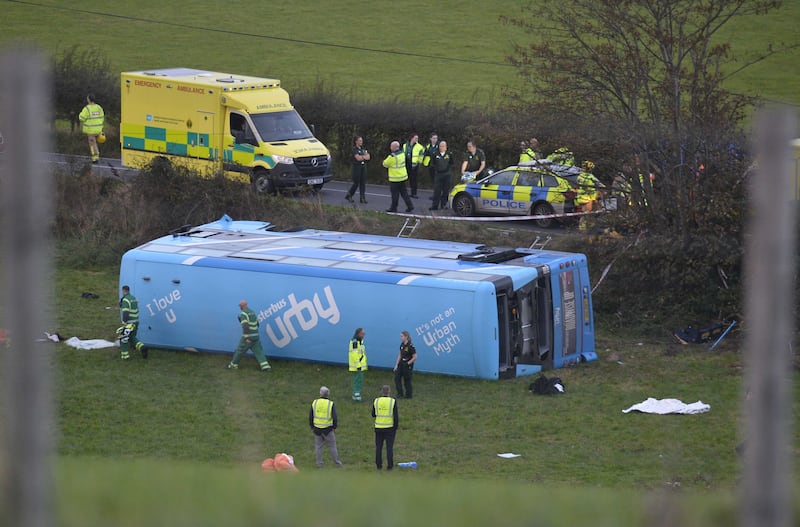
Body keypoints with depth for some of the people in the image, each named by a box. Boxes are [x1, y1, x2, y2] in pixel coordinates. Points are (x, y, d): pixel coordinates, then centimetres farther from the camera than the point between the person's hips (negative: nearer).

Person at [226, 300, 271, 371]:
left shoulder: (243, 314, -14)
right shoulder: (252, 312, 12)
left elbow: (245, 326, -22)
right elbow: (257, 324, 19)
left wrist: (247, 338, -22)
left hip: (248, 336, -7)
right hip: (256, 336, 7)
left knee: (239, 351, 8)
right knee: (259, 351, 4)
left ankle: (233, 365, 20)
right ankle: (265, 366, -7)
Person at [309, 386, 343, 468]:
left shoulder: (314, 403, -2)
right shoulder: (331, 404, -10)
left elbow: (310, 416, 3)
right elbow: (335, 417, -10)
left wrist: (312, 426, 14)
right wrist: (334, 427, 6)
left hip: (317, 429, 2)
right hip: (328, 429, -2)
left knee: (318, 446, 11)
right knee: (332, 446, 8)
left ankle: (319, 463, 11)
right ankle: (337, 462, 12)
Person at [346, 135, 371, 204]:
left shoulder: (363, 149, 12)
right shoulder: (354, 149, -8)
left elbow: (368, 157, 3)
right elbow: (358, 158, -20)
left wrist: (362, 157, -13)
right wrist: (365, 156, -9)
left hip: (363, 167, 6)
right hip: (357, 167, -6)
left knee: (363, 183, 1)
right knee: (356, 183, -2)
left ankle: (363, 198, 3)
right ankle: (349, 196, 16)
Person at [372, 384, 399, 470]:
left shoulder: (376, 401, -2)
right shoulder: (393, 401, -9)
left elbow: (373, 414, 7)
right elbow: (396, 416, -9)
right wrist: (396, 426, 1)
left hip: (378, 427, 2)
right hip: (390, 427, -2)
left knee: (378, 447, 10)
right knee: (389, 447, 3)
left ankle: (379, 465, 11)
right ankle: (390, 465, 3)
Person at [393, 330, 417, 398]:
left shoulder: (410, 346, -20)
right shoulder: (402, 344, 4)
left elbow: (415, 357, -17)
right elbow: (400, 355, 11)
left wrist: (408, 363, -13)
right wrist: (396, 365, 7)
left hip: (408, 365, -8)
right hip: (401, 363, 8)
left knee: (407, 380, 2)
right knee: (397, 377, 2)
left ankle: (409, 395, 16)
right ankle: (400, 394, 8)